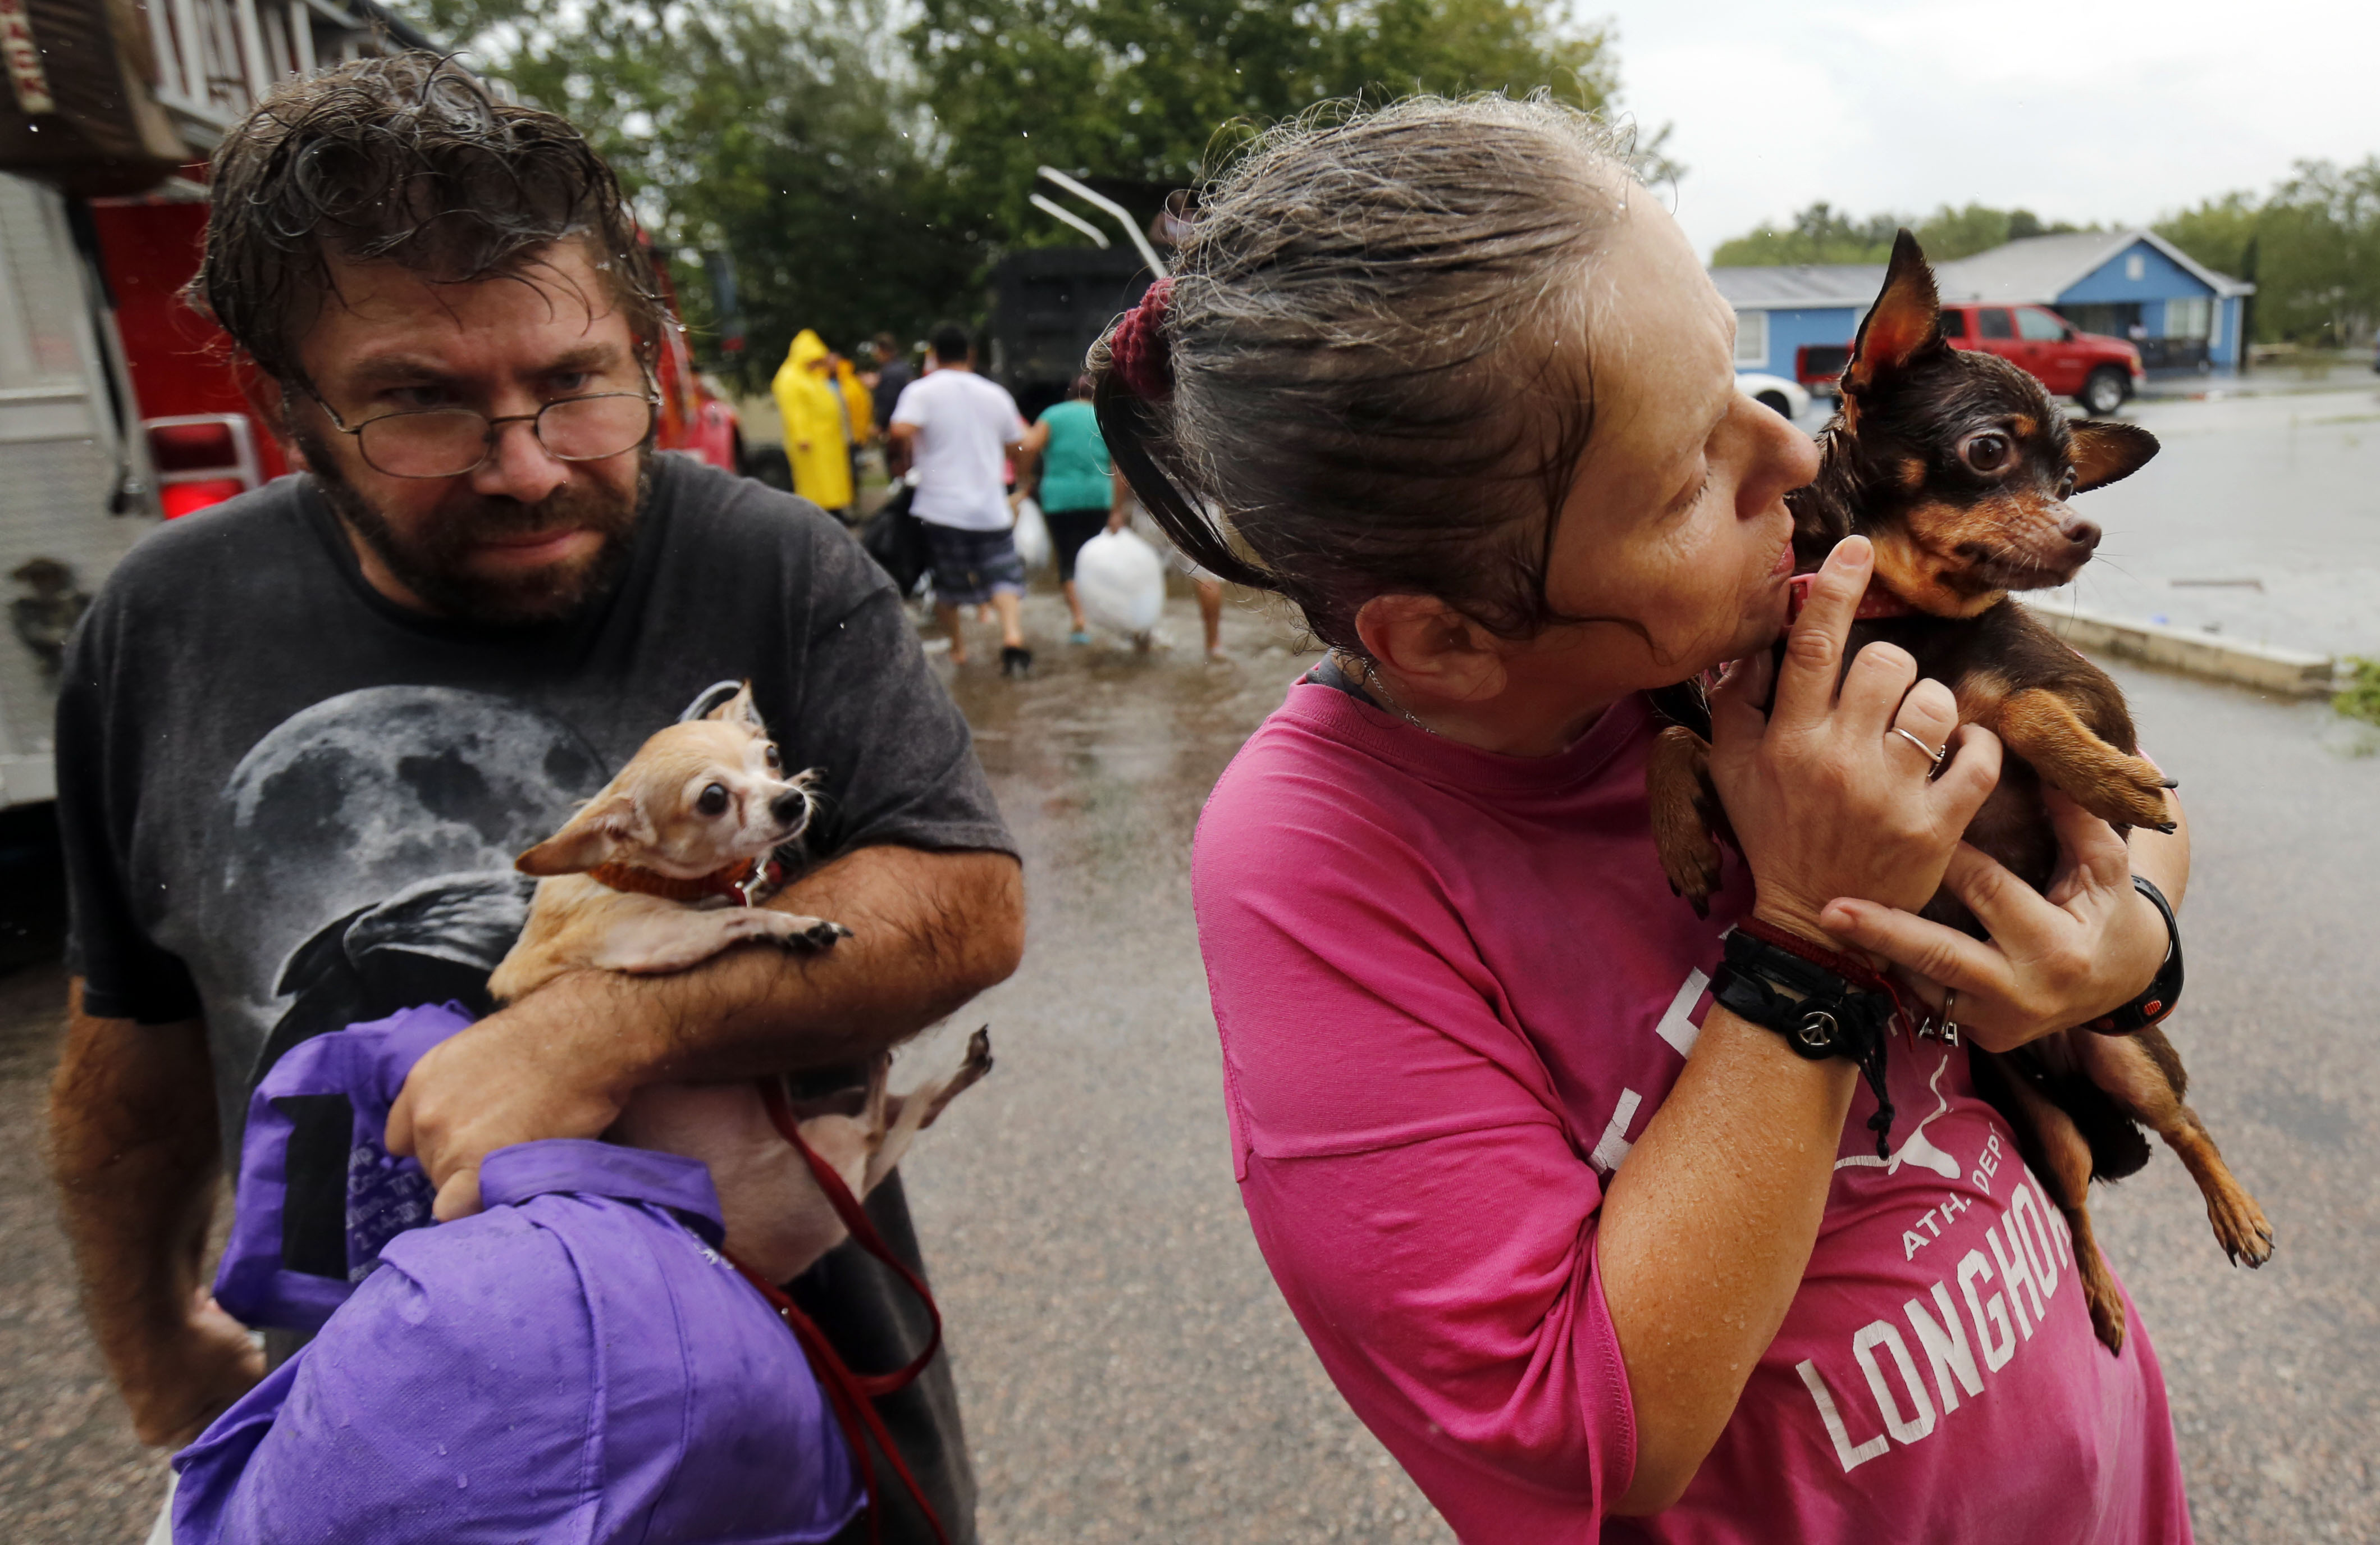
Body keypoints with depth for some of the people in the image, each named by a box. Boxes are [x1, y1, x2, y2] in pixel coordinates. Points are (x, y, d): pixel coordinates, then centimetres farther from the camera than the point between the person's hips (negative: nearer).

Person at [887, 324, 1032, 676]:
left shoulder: (921, 390, -4)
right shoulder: (996, 394, 8)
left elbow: (902, 430, -21)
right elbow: (1018, 443, 17)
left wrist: (909, 455, -1)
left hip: (941, 506, -2)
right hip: (991, 508, 2)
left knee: (946, 585, 14)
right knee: (1003, 577, 3)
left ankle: (958, 648, 23)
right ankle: (1013, 635, -21)